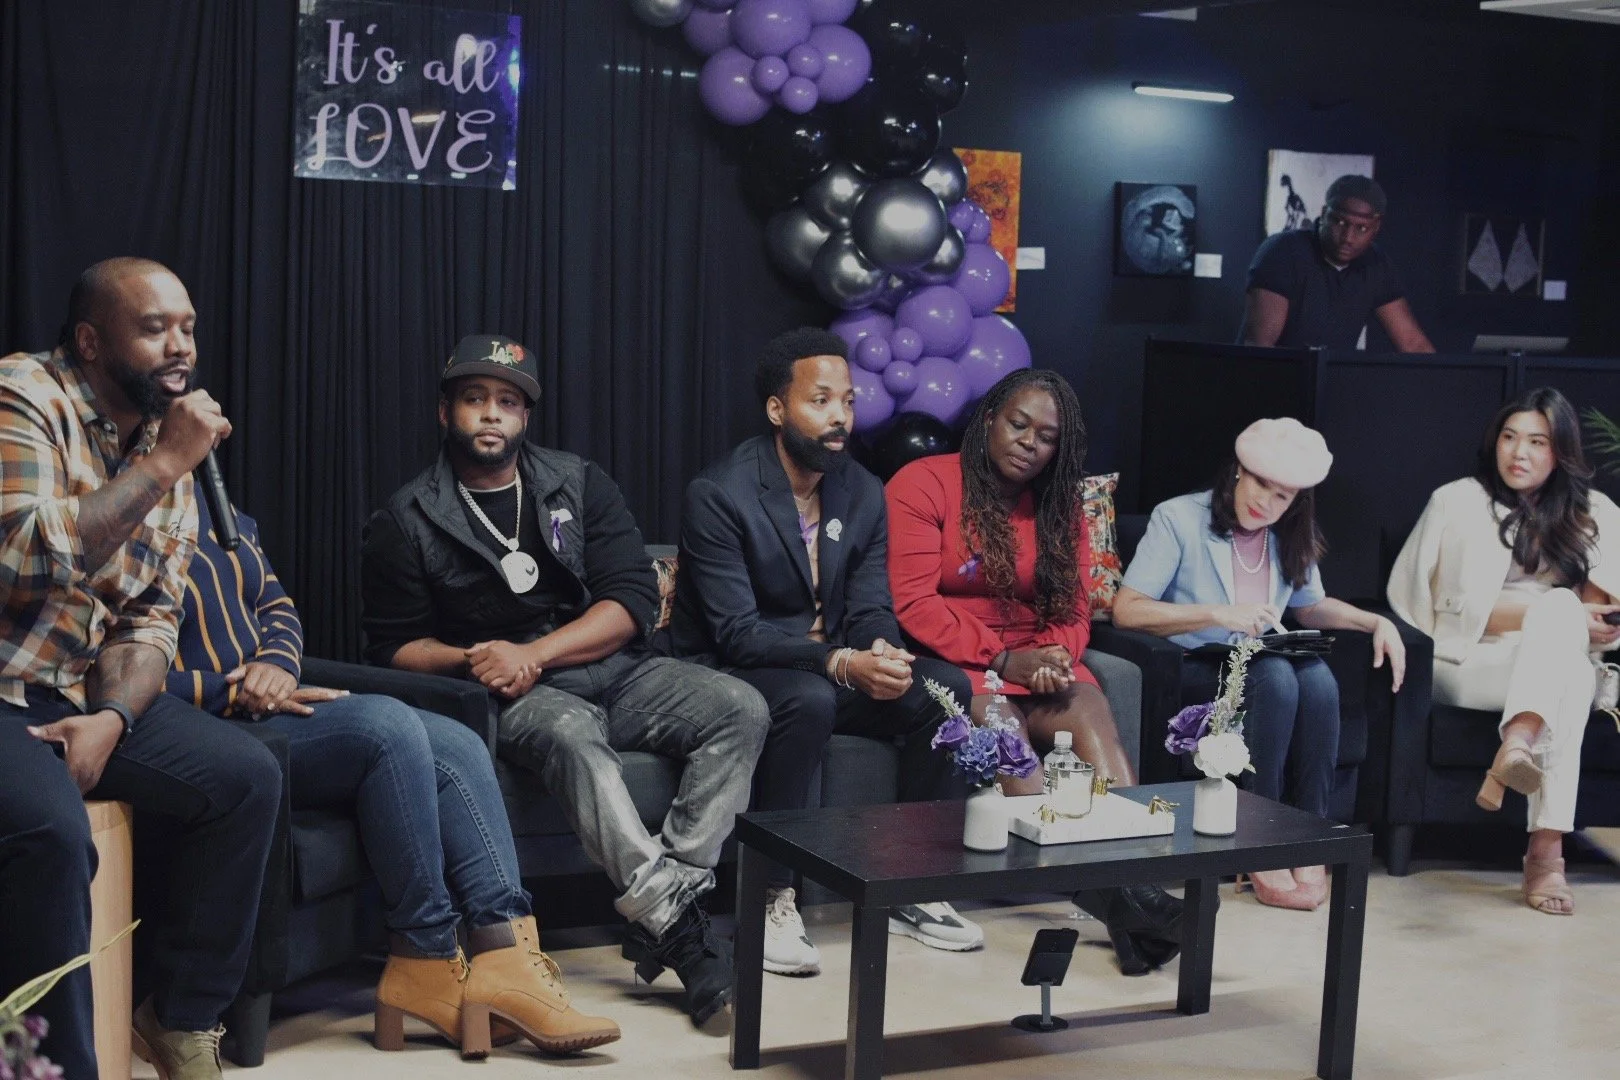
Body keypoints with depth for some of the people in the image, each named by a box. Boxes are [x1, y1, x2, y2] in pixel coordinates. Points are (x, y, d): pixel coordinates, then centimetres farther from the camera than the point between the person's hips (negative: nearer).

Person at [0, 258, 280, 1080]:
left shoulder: (167, 444, 9)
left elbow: (151, 617, 6)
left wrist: (111, 719, -13)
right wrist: (163, 465, -22)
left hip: (82, 688, 8)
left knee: (247, 777, -6)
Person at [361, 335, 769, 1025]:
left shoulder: (579, 485, 10)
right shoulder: (407, 521, 5)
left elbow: (632, 602, 0)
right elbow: (393, 644, 4)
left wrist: (531, 653, -14)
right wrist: (468, 660, -16)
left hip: (609, 668, 4)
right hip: (513, 697, -4)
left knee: (741, 710, -20)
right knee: (572, 731, -38)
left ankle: (660, 916, -29)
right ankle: (676, 923, -42)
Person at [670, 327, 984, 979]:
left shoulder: (864, 493, 5)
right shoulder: (719, 495, -16)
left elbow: (871, 609, 2)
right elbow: (738, 632, -22)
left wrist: (883, 652, -23)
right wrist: (840, 663, -34)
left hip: (829, 670, 7)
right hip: (732, 676, -6)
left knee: (945, 688, -15)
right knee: (810, 698, -37)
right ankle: (774, 899, -25)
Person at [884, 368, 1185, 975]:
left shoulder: (1059, 504, 14)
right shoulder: (923, 485, -3)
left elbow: (1073, 610, 10)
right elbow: (912, 604, -11)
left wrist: (1054, 655, -14)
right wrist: (1002, 659, -17)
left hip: (1033, 664, 5)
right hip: (947, 663, -4)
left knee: (1091, 714, -27)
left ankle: (1133, 874, -43)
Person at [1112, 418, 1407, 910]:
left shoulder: (1290, 537, 11)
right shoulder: (1179, 519, -7)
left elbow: (1310, 607, 28)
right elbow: (1126, 610, -17)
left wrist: (1375, 621, 10)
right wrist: (1219, 615, -25)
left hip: (1261, 664, 5)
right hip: (1193, 669, -5)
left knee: (1318, 679, -28)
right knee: (1275, 676, -34)